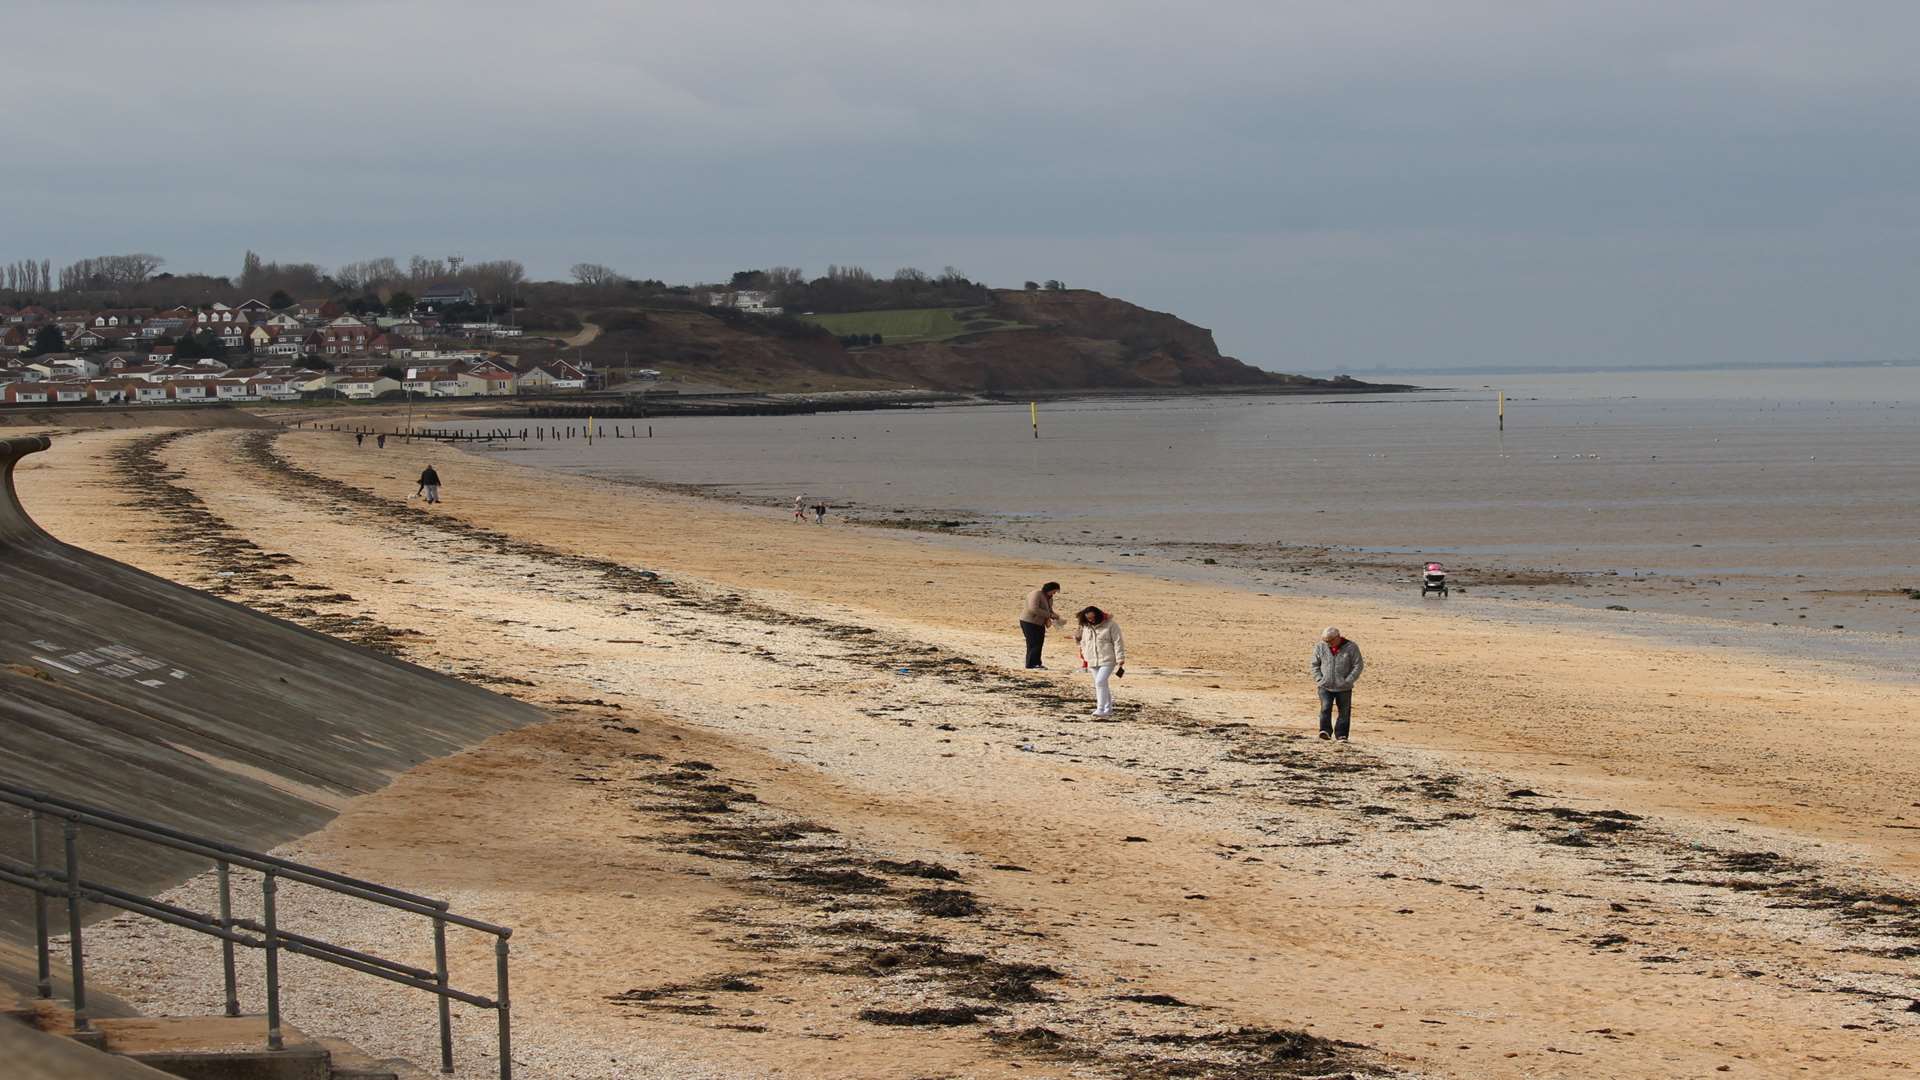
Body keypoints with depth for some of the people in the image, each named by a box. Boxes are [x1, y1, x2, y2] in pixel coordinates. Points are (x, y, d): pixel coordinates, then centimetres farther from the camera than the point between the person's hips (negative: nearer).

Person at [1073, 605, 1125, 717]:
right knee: (1101, 684, 10)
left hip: (1107, 661, -6)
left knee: (1100, 682, -18)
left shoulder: (1110, 625, -8)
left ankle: (1101, 709, -15)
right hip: (1093, 662, 6)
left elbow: (1118, 643, -9)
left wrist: (1120, 661, -12)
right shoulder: (1085, 627, 6)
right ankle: (1108, 709, 19)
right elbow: (1084, 643, 20)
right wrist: (1085, 658, 11)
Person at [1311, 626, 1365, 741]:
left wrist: (1348, 681, -11)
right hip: (1325, 687, 1)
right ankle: (1325, 731, -14)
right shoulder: (1320, 647, 0)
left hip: (1344, 688, -1)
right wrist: (1319, 679, -3)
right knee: (1325, 708, -16)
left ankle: (1341, 734, 13)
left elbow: (1358, 666, -3)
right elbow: (1315, 664, 10)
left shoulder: (1351, 648, -7)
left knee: (1344, 711, 4)